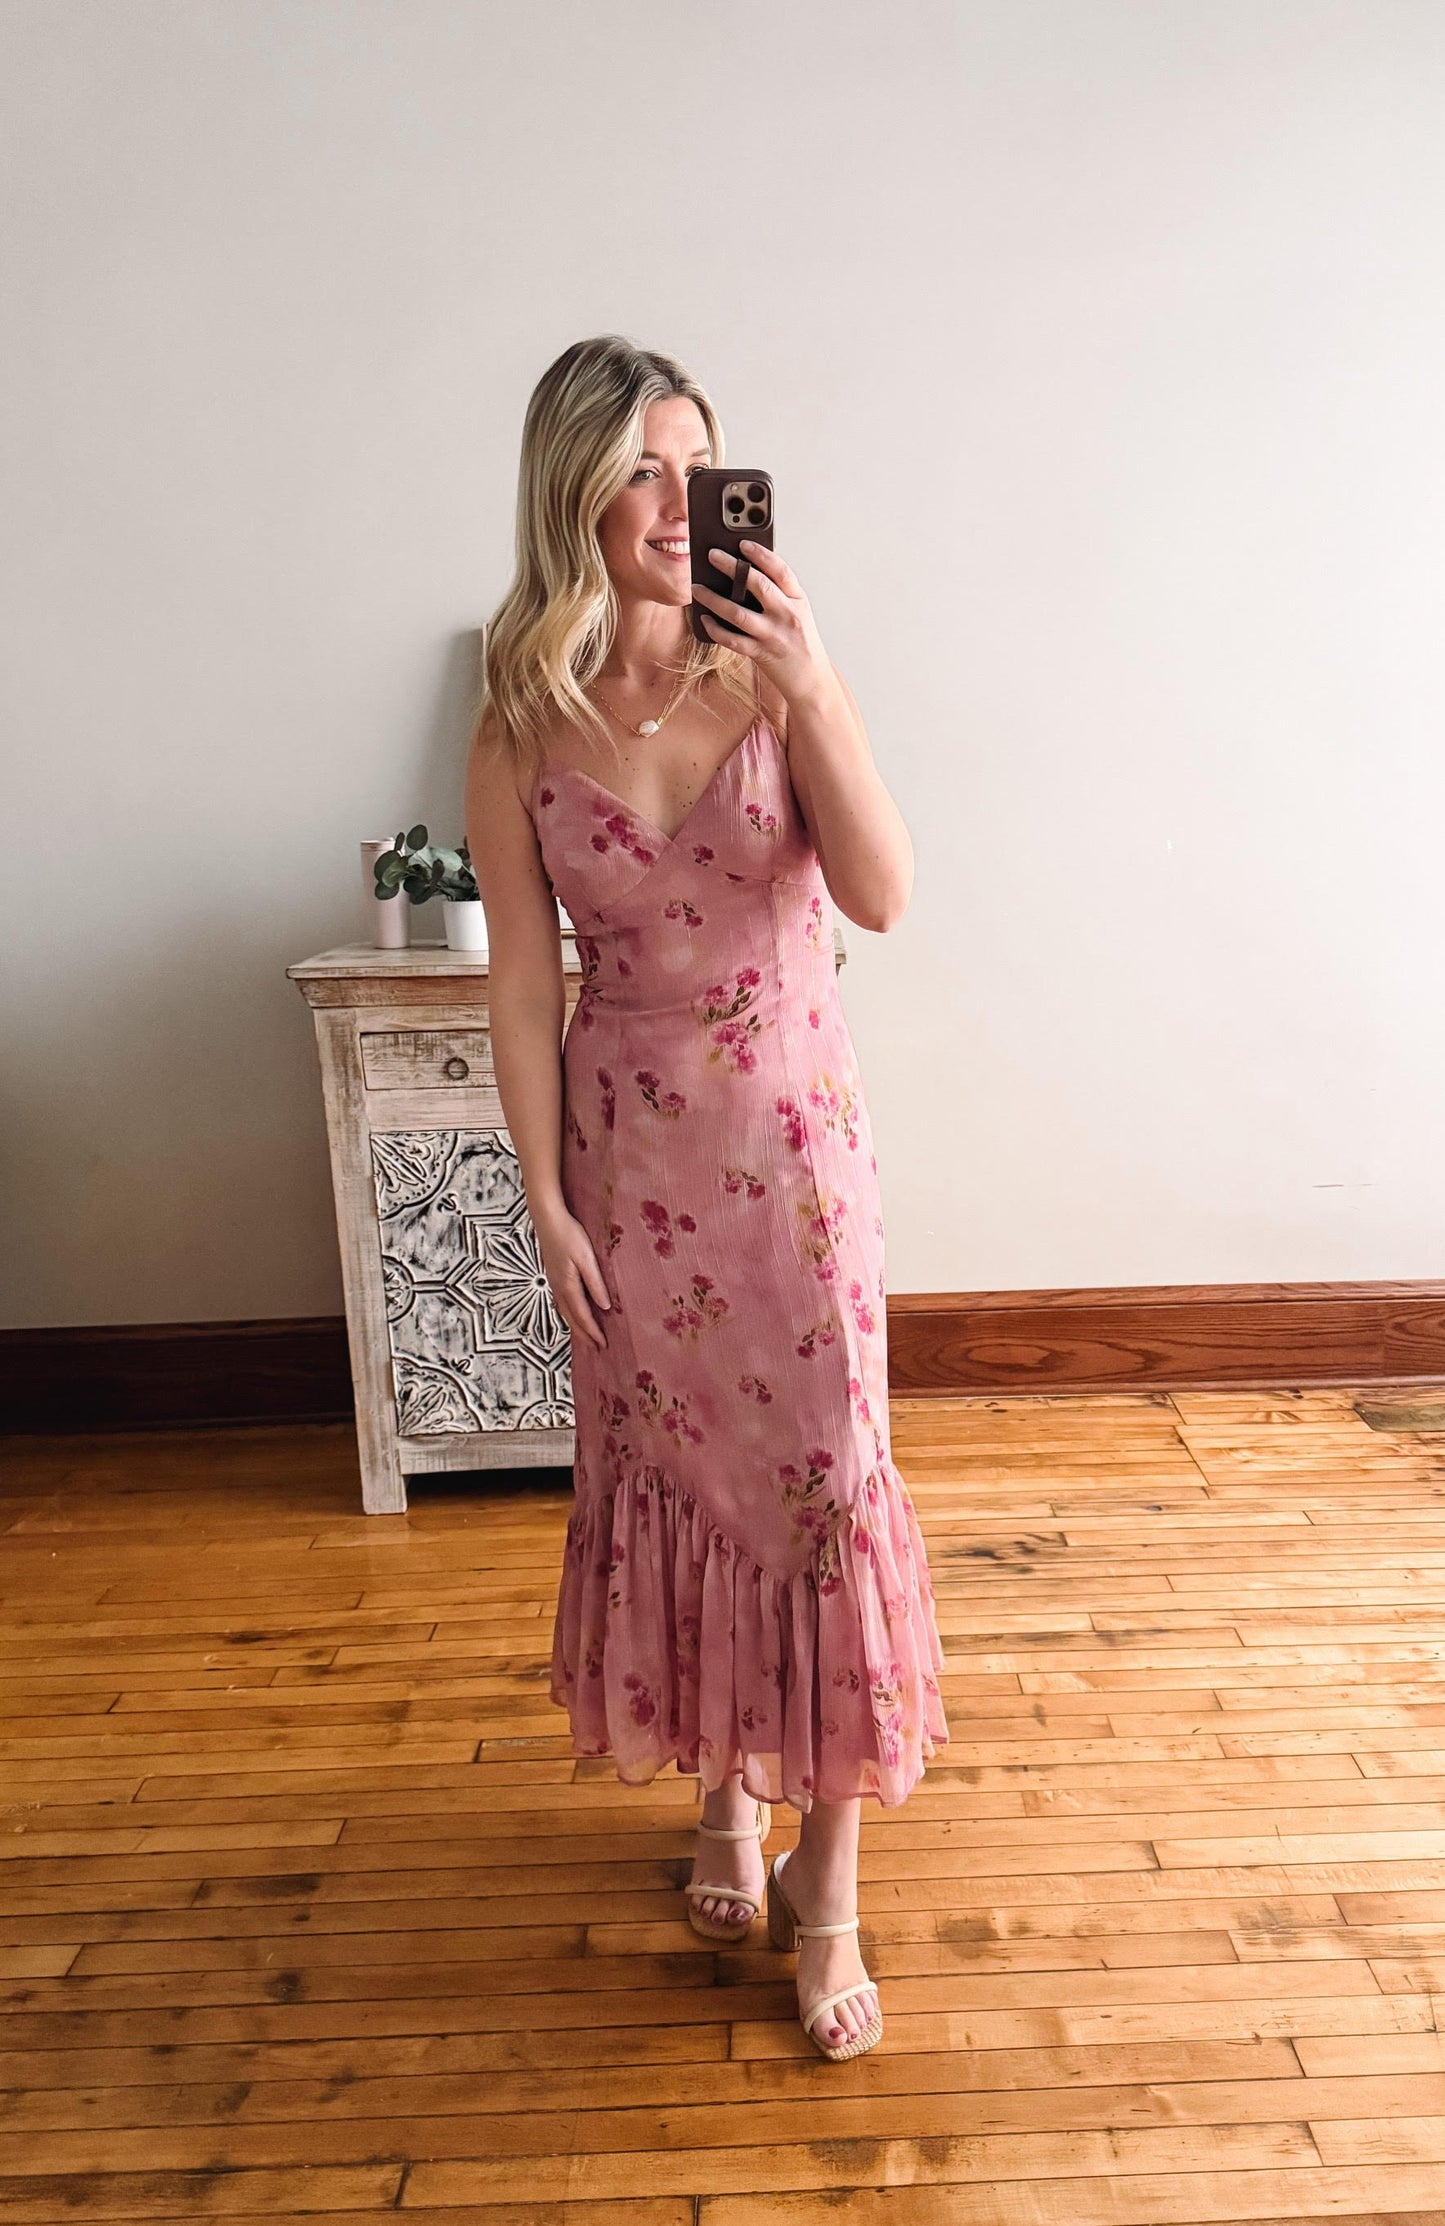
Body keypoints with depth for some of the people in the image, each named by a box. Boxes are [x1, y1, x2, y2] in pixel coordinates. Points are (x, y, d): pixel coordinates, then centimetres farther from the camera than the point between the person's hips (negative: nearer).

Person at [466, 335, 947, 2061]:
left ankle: (828, 1880, 20)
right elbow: (524, 976, -3)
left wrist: (813, 687, -26)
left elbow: (882, 897, -15)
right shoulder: (520, 722, -4)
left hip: (791, 1128, -1)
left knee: (820, 1471, 1)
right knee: (666, 1473, 12)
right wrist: (544, 1200, -4)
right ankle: (726, 1790, 38)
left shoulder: (776, 669, -5)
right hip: (628, 1139, 1)